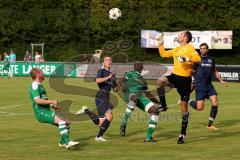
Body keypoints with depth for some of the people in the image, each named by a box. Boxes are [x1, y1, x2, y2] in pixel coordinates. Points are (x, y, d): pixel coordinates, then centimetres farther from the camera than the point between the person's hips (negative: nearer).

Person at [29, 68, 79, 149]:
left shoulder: (39, 85, 21)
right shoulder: (34, 86, -10)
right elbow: (37, 100, -23)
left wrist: (53, 106, 21)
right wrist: (52, 101, -22)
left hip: (47, 111, 10)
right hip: (41, 113, -10)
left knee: (67, 122, 6)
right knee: (61, 121, -27)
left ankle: (63, 142, 18)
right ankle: (67, 142, -31)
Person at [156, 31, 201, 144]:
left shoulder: (189, 48, -4)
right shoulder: (176, 50, 18)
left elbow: (198, 58, -18)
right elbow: (163, 54, 28)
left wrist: (187, 59, -31)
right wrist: (160, 44, 21)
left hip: (185, 79, -6)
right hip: (175, 76, 6)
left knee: (184, 106, 0)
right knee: (160, 81, -28)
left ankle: (182, 134, 6)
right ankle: (163, 105, -11)